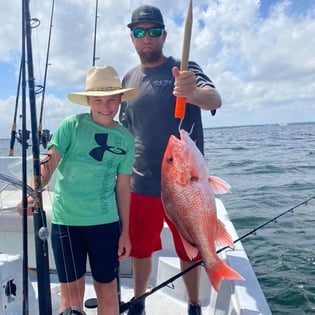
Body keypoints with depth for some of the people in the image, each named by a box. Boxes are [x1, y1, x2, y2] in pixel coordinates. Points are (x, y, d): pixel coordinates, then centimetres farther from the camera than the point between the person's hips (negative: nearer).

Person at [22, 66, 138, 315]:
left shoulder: (126, 139, 2)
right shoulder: (71, 126, -5)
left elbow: (123, 186, 5)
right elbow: (48, 165, -11)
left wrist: (125, 232, 6)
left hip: (106, 221, 2)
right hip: (66, 220, -1)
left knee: (107, 290, 12)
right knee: (71, 294, 7)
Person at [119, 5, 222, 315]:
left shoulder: (184, 69, -4)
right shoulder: (129, 79, 9)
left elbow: (215, 100, -24)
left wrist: (194, 92, -47)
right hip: (140, 185, 4)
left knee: (189, 253, 11)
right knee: (140, 250, 15)